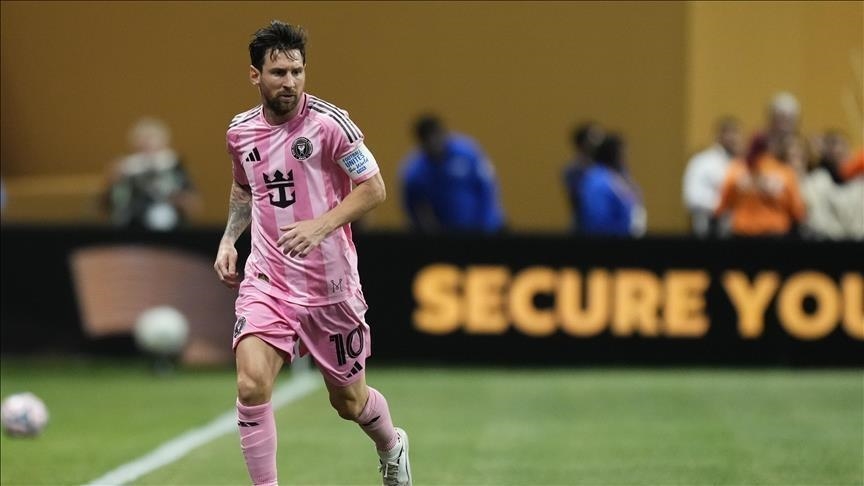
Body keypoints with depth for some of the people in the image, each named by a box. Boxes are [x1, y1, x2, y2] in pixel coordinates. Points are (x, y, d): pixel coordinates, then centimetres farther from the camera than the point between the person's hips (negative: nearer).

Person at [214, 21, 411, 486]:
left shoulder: (329, 123, -13)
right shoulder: (241, 131, 2)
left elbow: (373, 188, -12)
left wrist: (319, 226, -25)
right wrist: (228, 239, 8)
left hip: (330, 285, -2)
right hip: (266, 281, 2)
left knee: (349, 401, 14)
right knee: (251, 384, -22)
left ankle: (392, 447, 48)